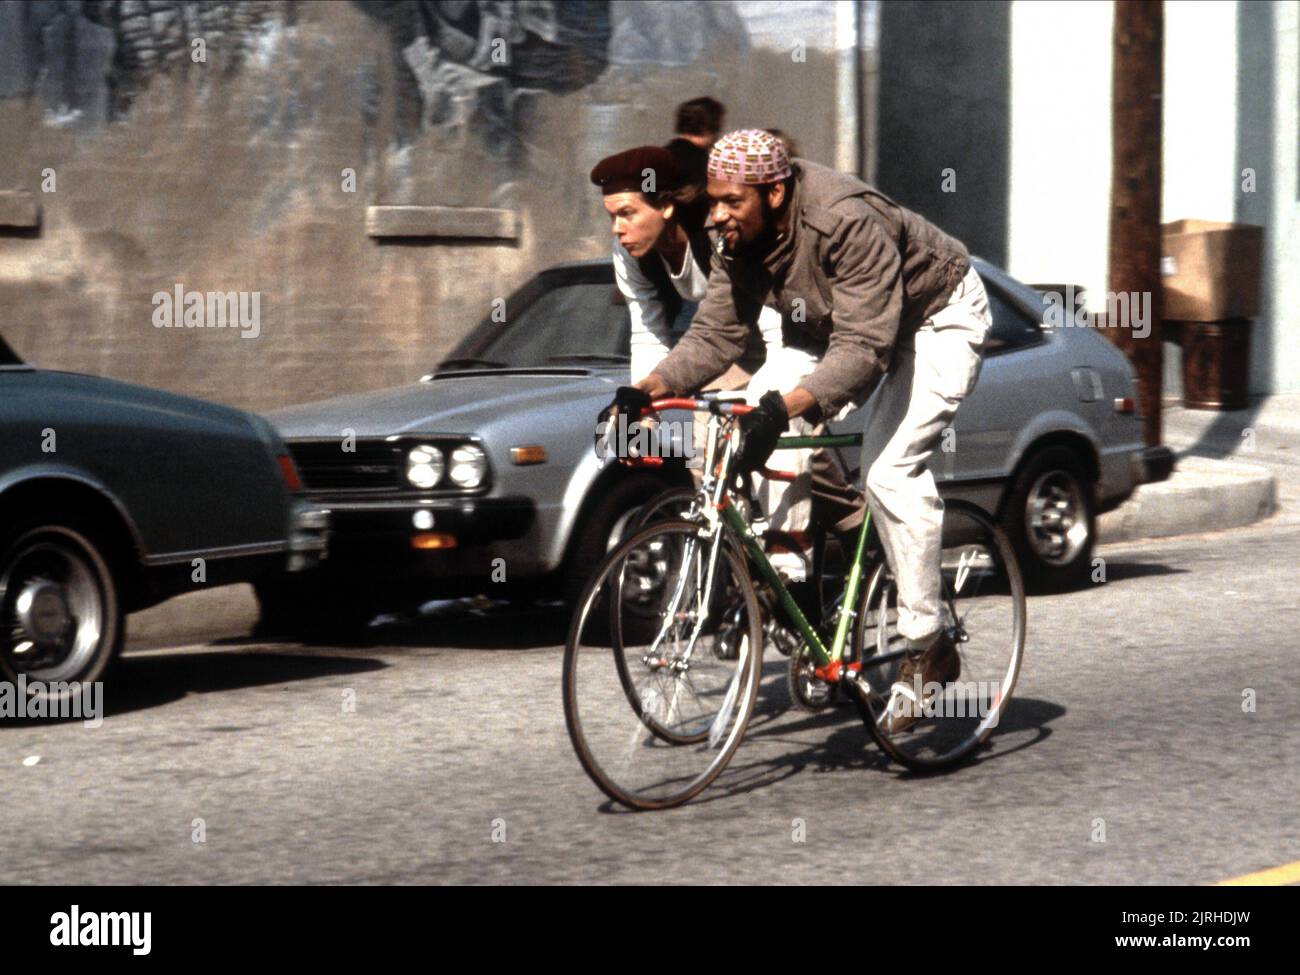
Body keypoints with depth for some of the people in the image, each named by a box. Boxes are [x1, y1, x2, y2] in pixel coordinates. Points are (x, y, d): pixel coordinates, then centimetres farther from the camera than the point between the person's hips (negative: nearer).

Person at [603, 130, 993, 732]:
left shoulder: (847, 223, -38)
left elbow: (863, 348, -43)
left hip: (937, 318, -9)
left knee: (891, 469, -22)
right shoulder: (740, 242, -14)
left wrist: (785, 407, -56)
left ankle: (927, 648, -15)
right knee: (789, 443, -7)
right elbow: (715, 335, -13)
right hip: (846, 324, 9)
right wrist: (649, 388, -30)